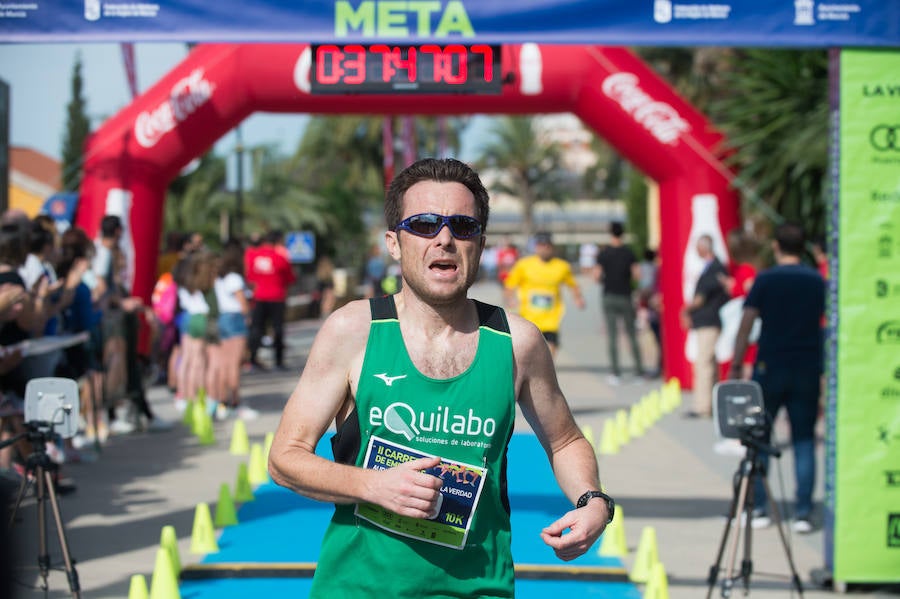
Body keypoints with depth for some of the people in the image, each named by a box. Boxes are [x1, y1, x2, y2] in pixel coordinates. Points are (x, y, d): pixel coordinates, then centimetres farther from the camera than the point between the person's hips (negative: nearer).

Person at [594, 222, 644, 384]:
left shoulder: (603, 254, -3)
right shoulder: (629, 253, -1)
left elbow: (597, 276, -8)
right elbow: (637, 273, -7)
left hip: (609, 297, -1)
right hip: (625, 297, 1)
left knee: (612, 336, 0)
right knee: (631, 334, 10)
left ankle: (615, 372, -4)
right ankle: (639, 369, 10)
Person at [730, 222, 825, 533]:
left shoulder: (765, 280, -4)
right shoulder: (818, 282, 4)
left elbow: (746, 324, -7)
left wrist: (736, 365, -2)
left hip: (770, 368, -2)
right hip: (808, 370, 2)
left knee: (760, 438, 9)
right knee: (804, 441, 6)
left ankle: (758, 508, 9)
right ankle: (803, 513, 1)